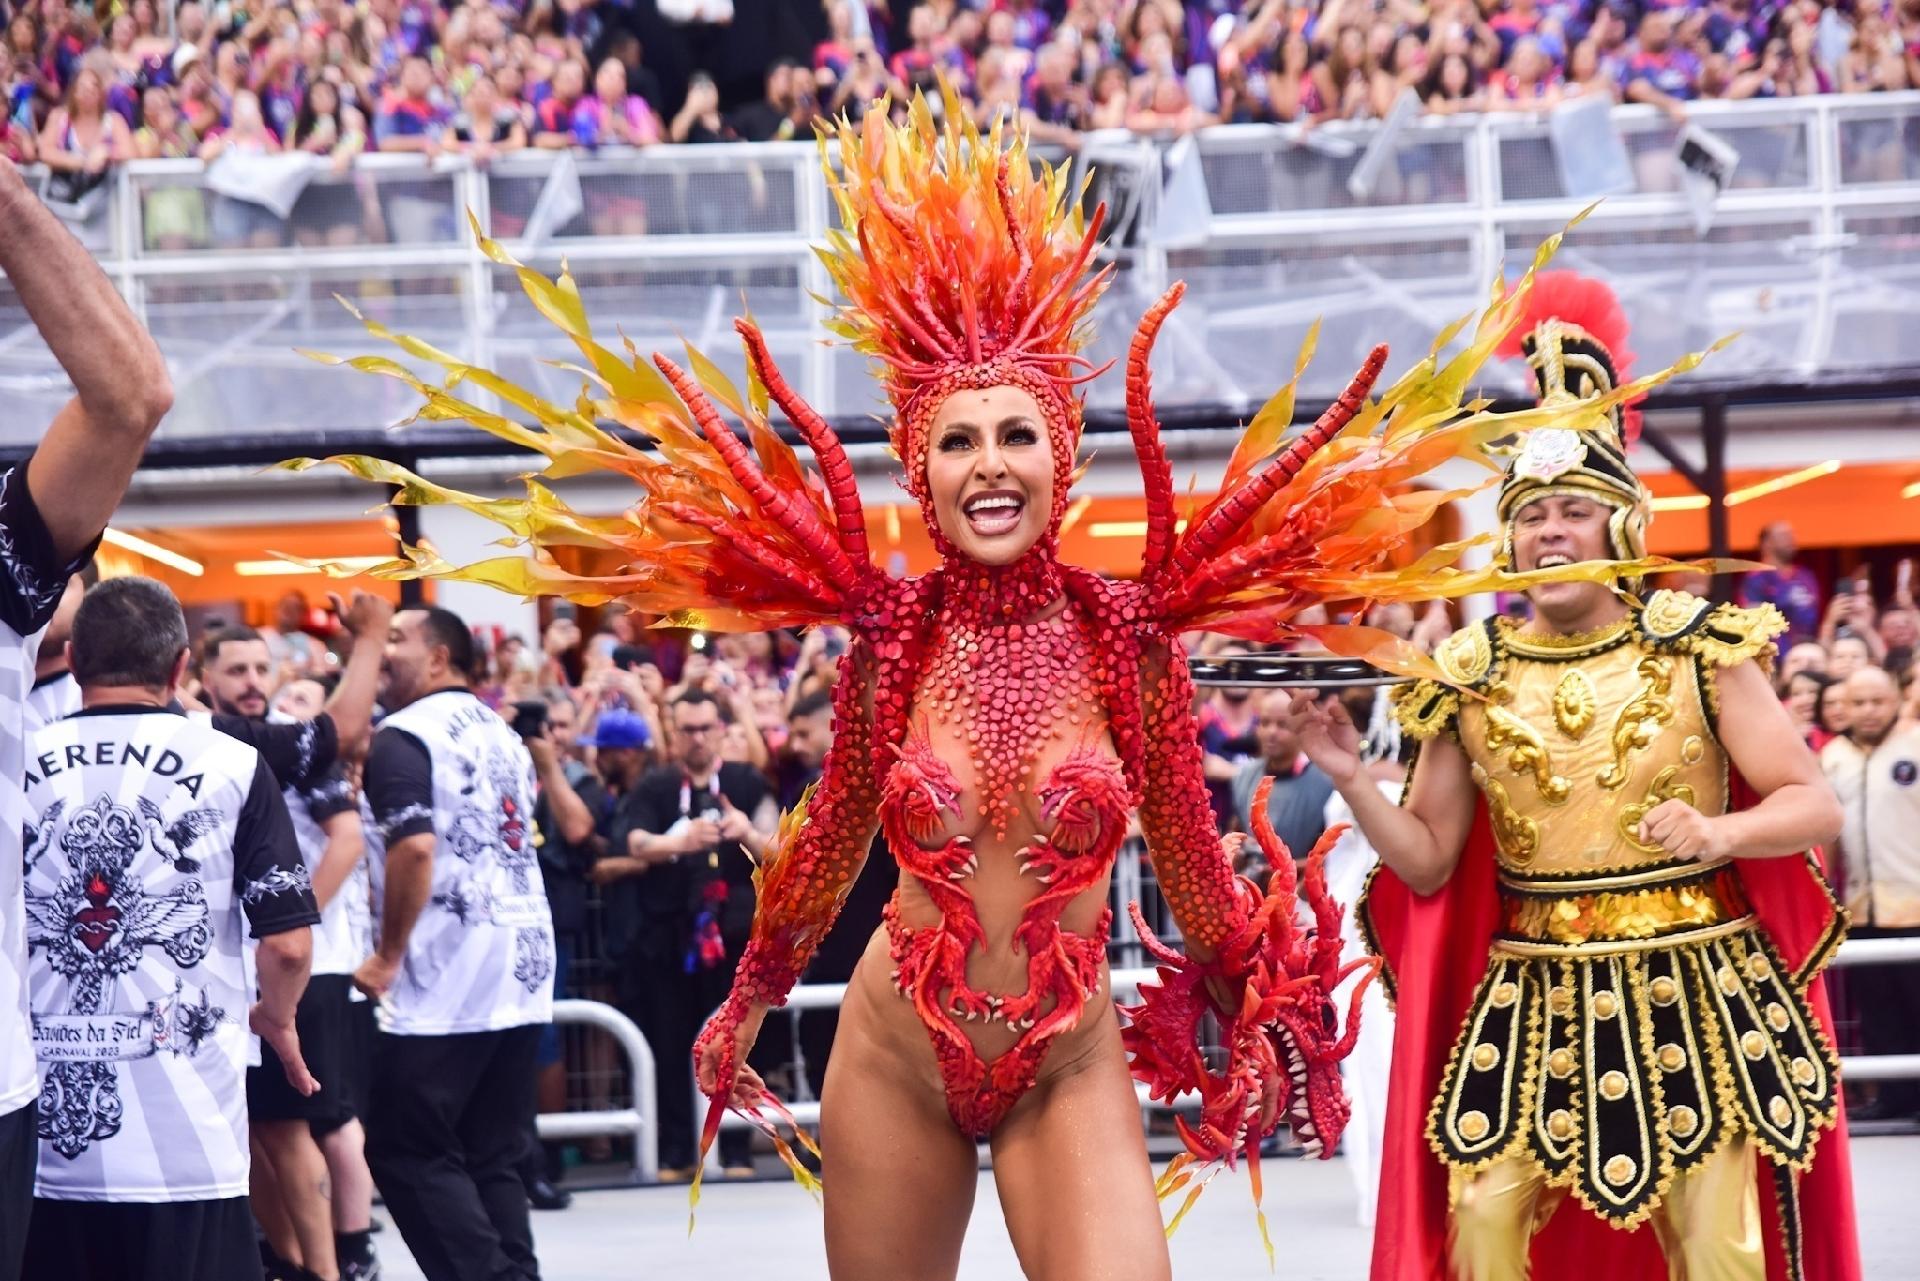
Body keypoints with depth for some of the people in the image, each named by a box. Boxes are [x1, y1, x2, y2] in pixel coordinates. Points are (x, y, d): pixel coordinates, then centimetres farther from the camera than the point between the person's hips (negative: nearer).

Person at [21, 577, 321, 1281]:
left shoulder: (20, 765, 4)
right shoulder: (230, 765, -1)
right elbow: (288, 944, -4)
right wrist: (277, 1021, 17)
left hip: (37, 1130, 2)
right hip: (183, 1137, -2)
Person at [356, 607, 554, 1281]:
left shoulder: (404, 736, -9)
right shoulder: (502, 734, 17)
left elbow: (414, 848, -22)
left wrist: (387, 955, -13)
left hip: (446, 982, -8)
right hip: (526, 970, 8)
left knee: (406, 1151, -2)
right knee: (494, 1156, 11)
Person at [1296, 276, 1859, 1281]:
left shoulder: (1696, 650, -3)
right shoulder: (1470, 677, 4)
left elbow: (1814, 805, -3)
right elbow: (1428, 863, 8)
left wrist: (1719, 834, -22)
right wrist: (1350, 781, -7)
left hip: (1692, 991, -2)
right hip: (1533, 998, 2)